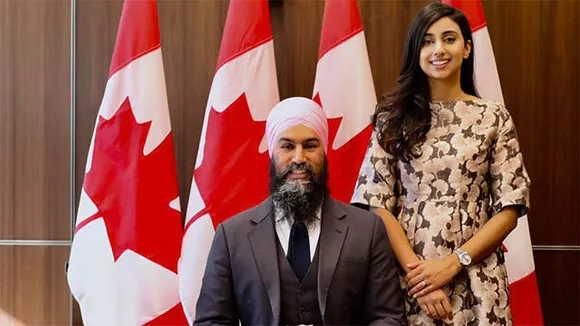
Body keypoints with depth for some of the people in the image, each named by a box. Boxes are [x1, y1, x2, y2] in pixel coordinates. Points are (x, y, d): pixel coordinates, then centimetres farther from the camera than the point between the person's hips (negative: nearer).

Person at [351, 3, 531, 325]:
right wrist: (415, 268, -12)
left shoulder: (494, 117, 0)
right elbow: (377, 204, -2)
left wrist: (452, 263, -11)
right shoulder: (394, 116, 1)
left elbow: (508, 209, -2)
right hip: (408, 277, 0)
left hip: (475, 281, 0)